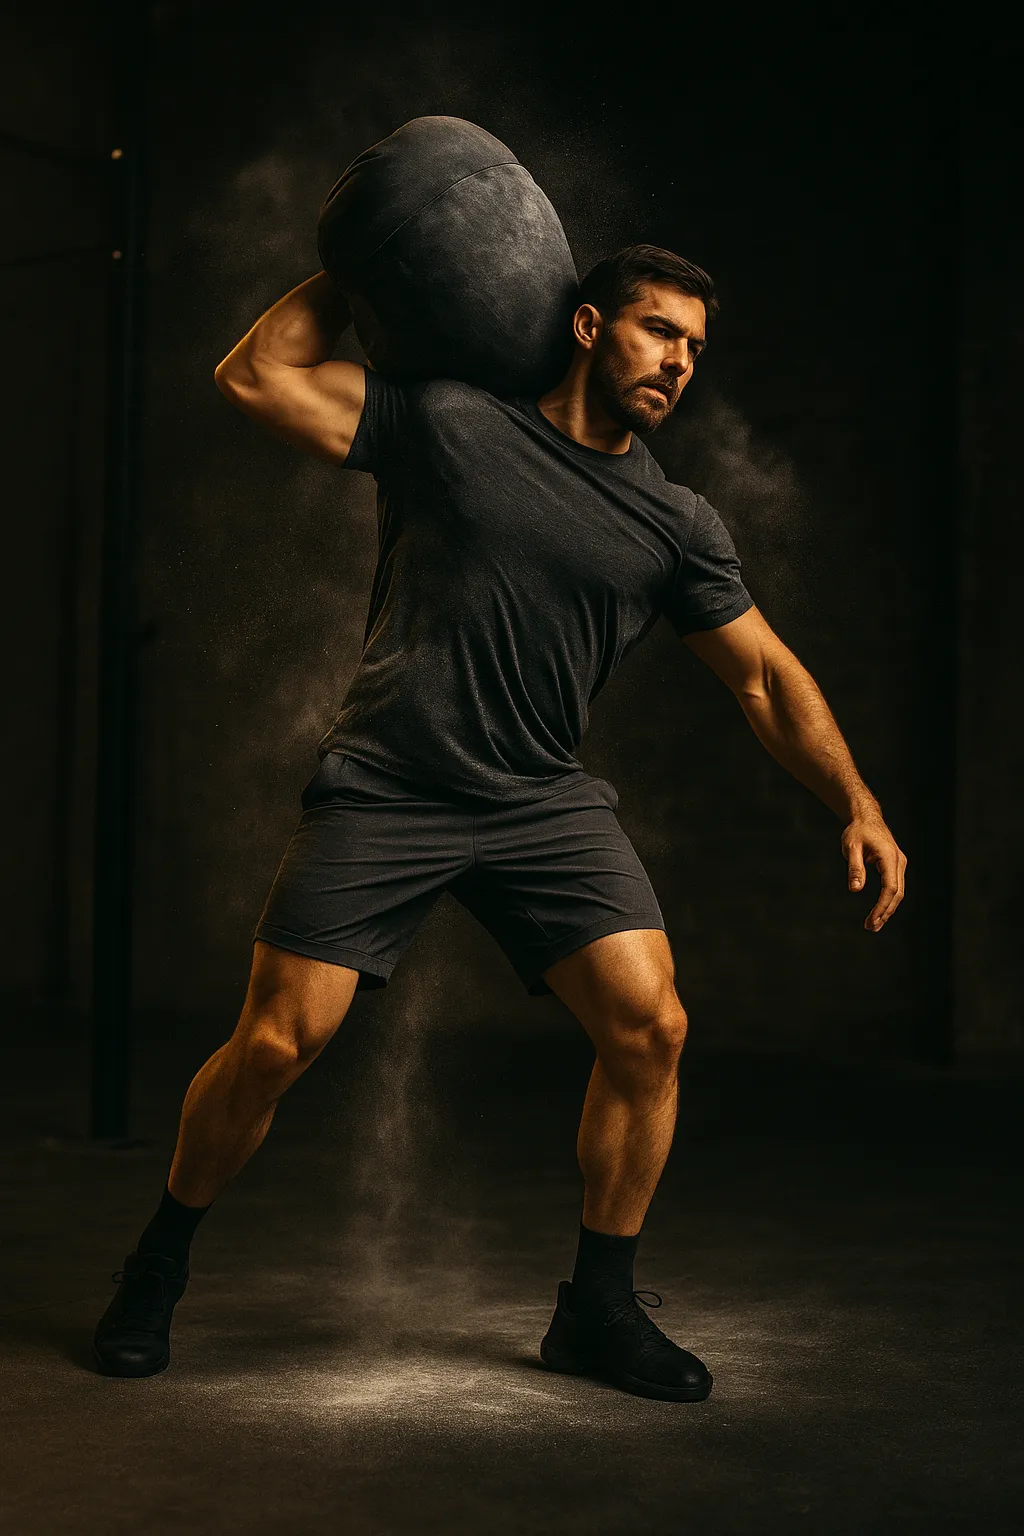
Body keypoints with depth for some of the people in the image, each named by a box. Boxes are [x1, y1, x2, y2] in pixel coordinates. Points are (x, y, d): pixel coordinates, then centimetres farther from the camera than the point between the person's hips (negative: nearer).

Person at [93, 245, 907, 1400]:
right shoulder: (446, 424, -2)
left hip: (544, 803, 3)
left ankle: (598, 1307, 9)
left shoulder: (677, 526, 7)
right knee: (275, 1044, -7)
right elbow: (255, 375, -1)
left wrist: (857, 804, -4)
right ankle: (158, 1266, 20)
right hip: (384, 789, -3)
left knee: (650, 1025, -12)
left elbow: (765, 676, 7)